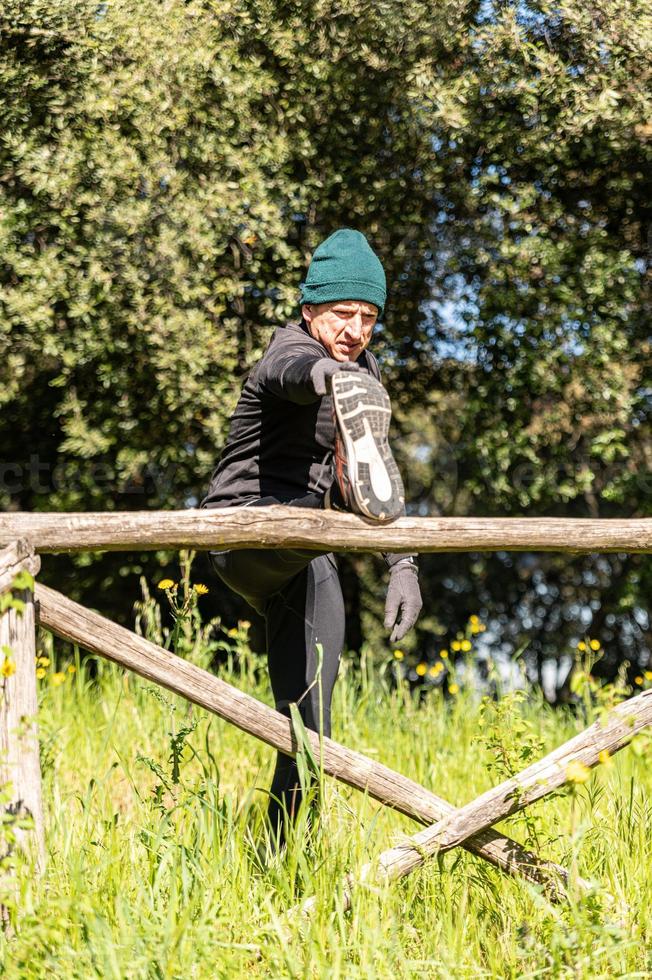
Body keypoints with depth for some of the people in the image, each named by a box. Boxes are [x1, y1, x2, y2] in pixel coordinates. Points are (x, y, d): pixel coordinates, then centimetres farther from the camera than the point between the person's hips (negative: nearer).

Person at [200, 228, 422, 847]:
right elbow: (289, 373, -37)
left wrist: (403, 566, 6)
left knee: (308, 733, 3)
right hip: (244, 532, -8)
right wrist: (331, 373, -61)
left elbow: (381, 481, 19)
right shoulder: (292, 351, -9)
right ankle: (357, 492, -77)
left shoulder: (365, 370, 16)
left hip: (302, 565, 8)